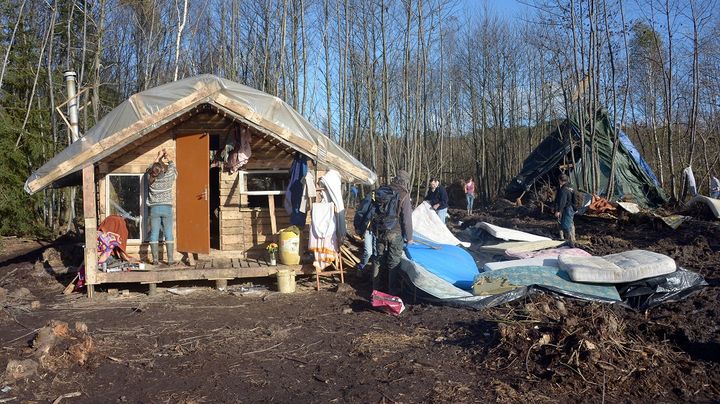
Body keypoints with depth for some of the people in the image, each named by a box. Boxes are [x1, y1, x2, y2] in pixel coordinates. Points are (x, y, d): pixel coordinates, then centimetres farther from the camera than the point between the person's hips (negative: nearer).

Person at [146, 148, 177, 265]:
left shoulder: (151, 179, -5)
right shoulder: (168, 178, -9)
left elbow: (152, 168, 16)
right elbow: (173, 167, 11)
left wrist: (159, 157, 26)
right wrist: (168, 157, 24)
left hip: (154, 209, 1)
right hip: (167, 208, -1)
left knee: (154, 234, 4)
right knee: (168, 234, 1)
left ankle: (155, 259, 3)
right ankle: (170, 259, 0)